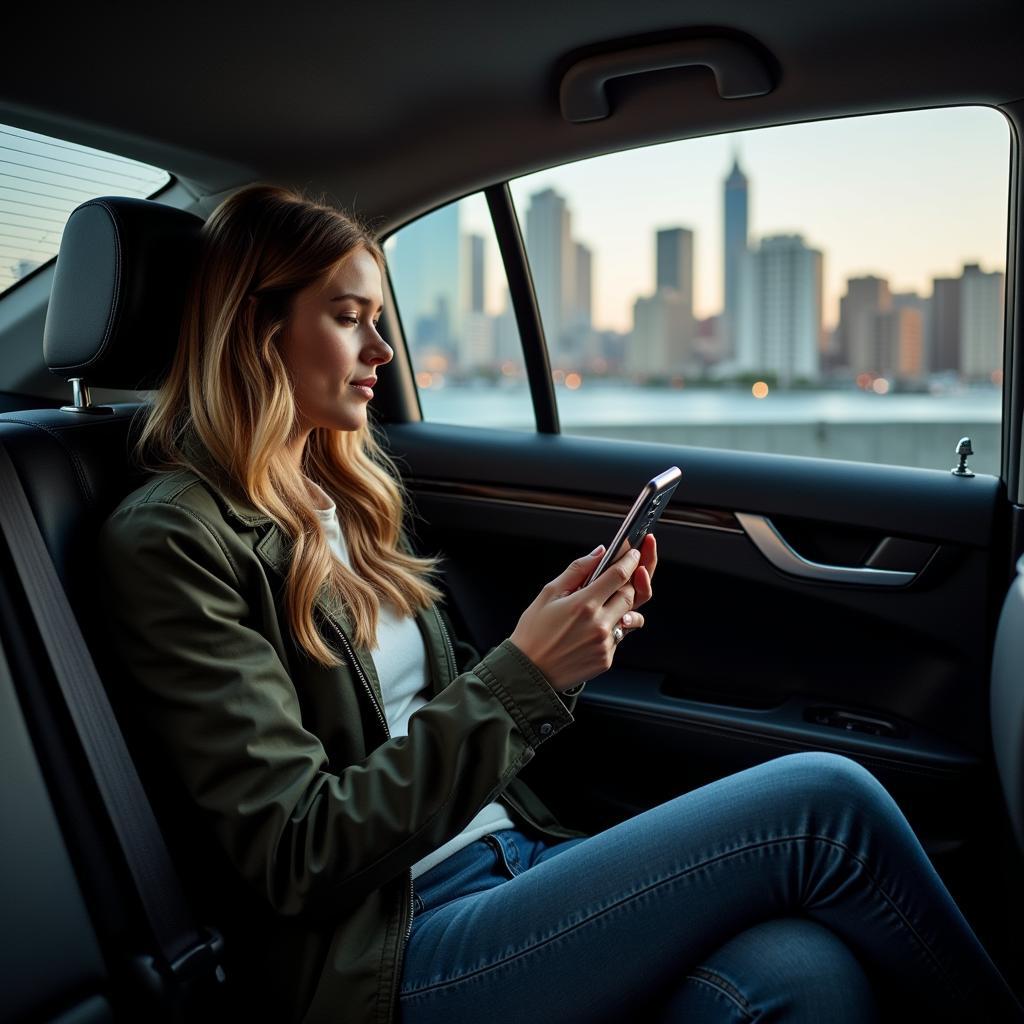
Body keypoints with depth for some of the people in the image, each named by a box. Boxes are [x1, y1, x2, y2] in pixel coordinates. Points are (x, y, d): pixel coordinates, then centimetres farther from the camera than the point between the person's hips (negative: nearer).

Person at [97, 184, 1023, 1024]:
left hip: (509, 860, 7)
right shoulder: (166, 542, -9)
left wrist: (571, 638, 1)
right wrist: (521, 672, -17)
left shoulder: (346, 497, 15)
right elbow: (300, 858, -14)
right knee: (821, 806, -18)